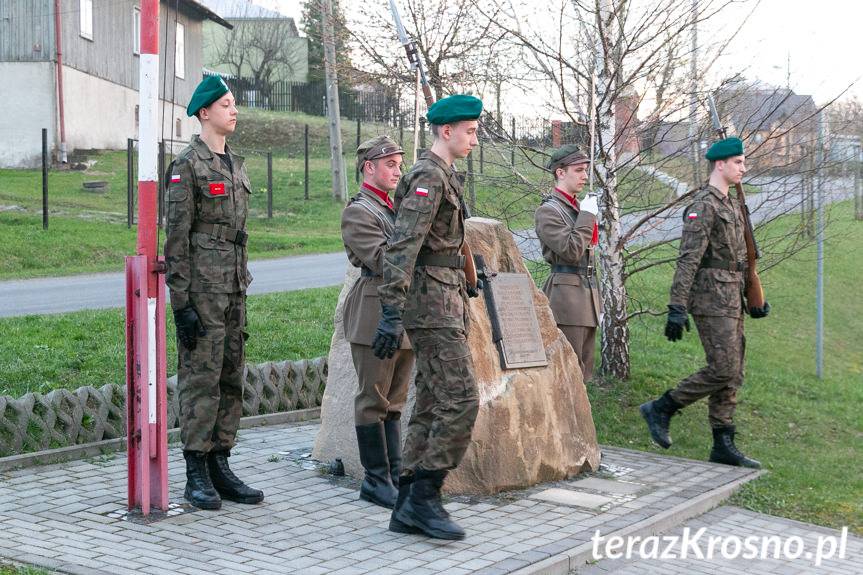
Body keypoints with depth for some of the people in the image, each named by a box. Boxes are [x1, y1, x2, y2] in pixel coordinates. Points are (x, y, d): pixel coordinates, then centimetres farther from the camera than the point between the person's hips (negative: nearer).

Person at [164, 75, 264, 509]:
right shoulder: (186, 165, -8)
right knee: (201, 376, -4)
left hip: (232, 285, 8)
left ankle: (220, 467, 18)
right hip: (201, 285, -8)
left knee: (231, 375, 10)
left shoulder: (235, 165, 16)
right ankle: (196, 476, 3)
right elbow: (176, 237, -12)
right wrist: (181, 303, -16)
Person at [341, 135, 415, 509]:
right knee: (373, 400, -2)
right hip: (376, 314, -8)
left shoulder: (396, 208, 20)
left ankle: (394, 476, 17)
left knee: (394, 402, 12)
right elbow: (382, 260, -17)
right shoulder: (357, 212, -7)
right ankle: (376, 480, 4)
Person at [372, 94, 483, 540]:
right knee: (460, 400, -13)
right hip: (432, 306, -10)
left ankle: (409, 508, 11)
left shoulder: (443, 176, 19)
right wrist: (391, 314, -27)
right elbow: (401, 248, -22)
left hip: (444, 305, 10)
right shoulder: (428, 176, -12)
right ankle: (425, 495, -7)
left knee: (432, 405, 8)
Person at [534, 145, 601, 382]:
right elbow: (571, 250, -21)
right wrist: (587, 216, -14)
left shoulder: (579, 207, 17)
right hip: (566, 295, -9)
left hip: (588, 290, 9)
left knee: (584, 369, 11)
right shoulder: (548, 211, -10)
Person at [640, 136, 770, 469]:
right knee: (722, 370, -12)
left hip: (731, 301, 9)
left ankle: (724, 447, 11)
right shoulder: (703, 205, -12)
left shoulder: (731, 206, 18)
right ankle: (661, 409, 0)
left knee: (732, 374, 7)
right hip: (712, 300, -9)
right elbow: (688, 259, -19)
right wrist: (677, 308, -24)